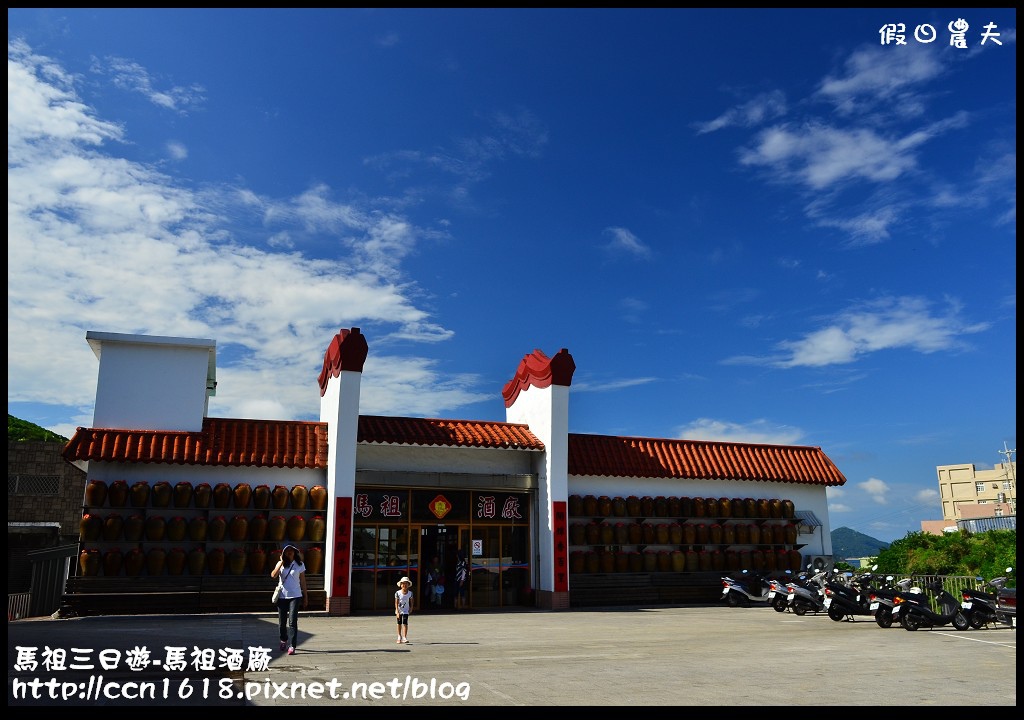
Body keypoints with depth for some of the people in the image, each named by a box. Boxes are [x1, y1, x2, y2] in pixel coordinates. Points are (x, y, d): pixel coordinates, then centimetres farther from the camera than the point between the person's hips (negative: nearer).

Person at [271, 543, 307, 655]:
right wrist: (281, 562, -16)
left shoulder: (300, 565, 1)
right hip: (282, 596, 2)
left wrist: (305, 596, 6)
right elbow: (273, 575, -15)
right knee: (282, 621, 12)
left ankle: (292, 646, -8)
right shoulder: (280, 564, 3)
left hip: (295, 596, -2)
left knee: (292, 621, -10)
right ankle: (283, 640, 37)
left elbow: (302, 581, 6)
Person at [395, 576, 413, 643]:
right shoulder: (398, 593, -13)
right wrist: (397, 612, -17)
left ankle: (405, 637, -12)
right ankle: (399, 637, 26)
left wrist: (411, 608, 0)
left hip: (405, 611, 0)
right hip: (399, 611, 0)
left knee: (405, 623, -13)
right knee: (399, 623, 11)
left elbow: (411, 601, 8)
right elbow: (396, 603, -12)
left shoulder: (410, 593, -7)